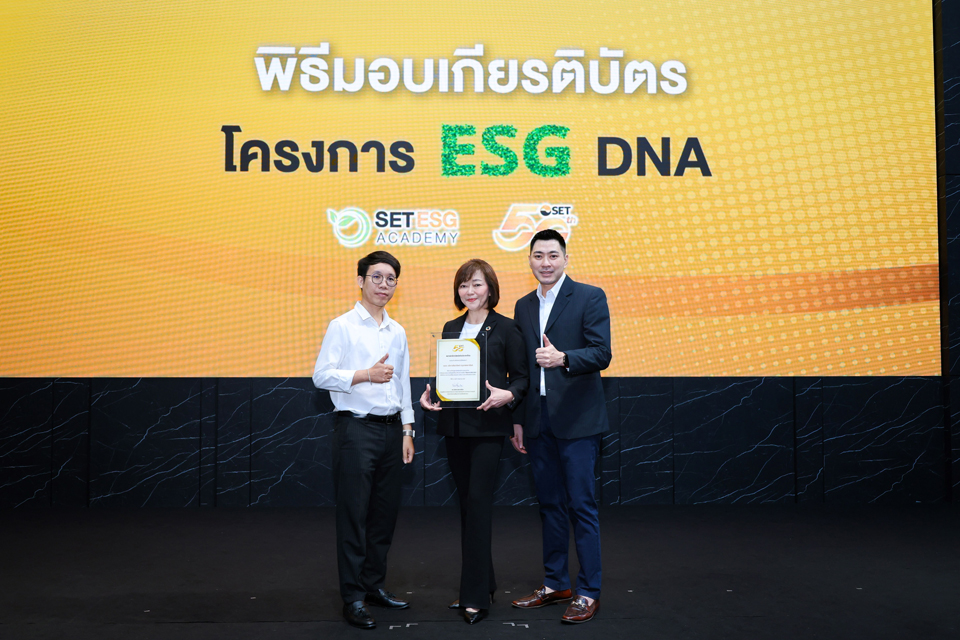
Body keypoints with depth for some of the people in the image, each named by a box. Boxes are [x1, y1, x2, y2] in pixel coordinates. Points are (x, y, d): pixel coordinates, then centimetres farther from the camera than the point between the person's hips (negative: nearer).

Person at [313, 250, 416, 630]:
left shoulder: (397, 332, 14)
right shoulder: (342, 326, -3)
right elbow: (322, 375, -10)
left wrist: (407, 431, 14)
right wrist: (366, 375, -19)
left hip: (391, 428, 6)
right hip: (356, 428, -6)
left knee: (385, 512, 11)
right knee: (354, 514, -2)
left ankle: (375, 584, 24)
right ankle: (352, 597, 6)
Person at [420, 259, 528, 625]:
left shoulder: (506, 328, -1)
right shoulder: (450, 329, 14)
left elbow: (521, 376, -2)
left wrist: (506, 395, -21)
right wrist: (429, 395, -4)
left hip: (487, 426, -5)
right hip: (454, 426, 6)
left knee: (479, 502, -8)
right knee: (466, 503, 11)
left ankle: (476, 597, -1)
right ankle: (481, 584, 24)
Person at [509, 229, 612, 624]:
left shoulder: (590, 298, -4)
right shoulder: (523, 306, 13)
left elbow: (601, 354, -13)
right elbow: (522, 367, 14)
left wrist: (562, 358, -31)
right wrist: (518, 421, 12)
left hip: (576, 421, -6)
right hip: (538, 422, 6)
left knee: (582, 506, -1)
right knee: (550, 506, 14)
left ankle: (588, 592, 10)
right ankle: (555, 584, 26)